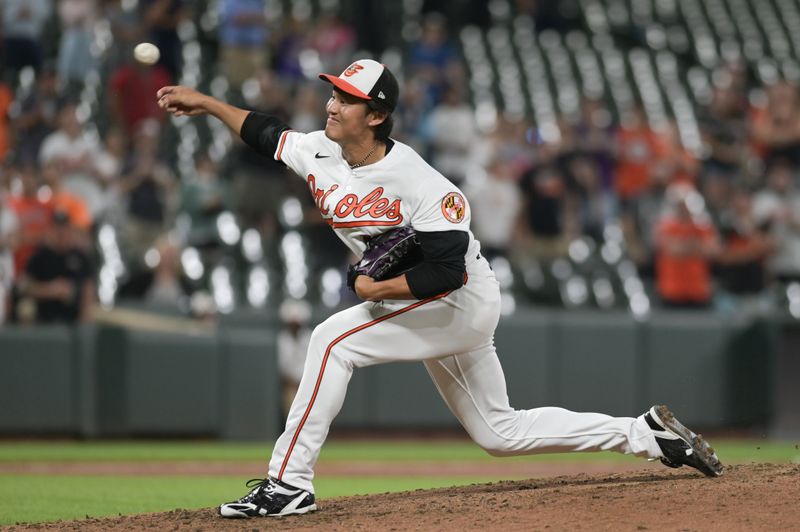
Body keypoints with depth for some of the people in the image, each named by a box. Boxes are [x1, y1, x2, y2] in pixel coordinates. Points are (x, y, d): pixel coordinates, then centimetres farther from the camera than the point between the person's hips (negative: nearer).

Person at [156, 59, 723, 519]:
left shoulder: (419, 184, -27)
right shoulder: (320, 153, -4)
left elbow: (449, 271, -30)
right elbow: (267, 133, 15)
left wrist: (380, 289, -23)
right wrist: (205, 102, 10)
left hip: (464, 300, -9)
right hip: (437, 310, 9)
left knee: (334, 340, -22)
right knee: (500, 433, 15)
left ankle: (288, 483, -19)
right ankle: (644, 433, 23)